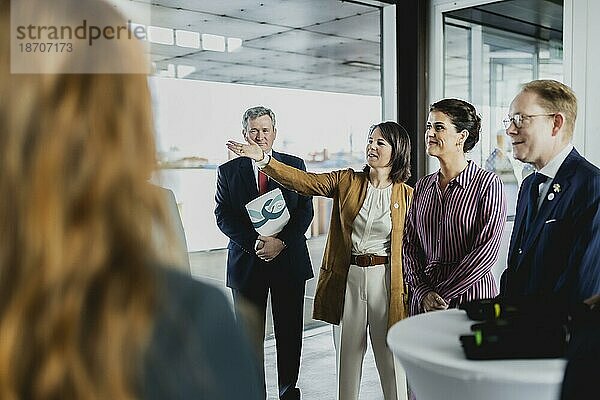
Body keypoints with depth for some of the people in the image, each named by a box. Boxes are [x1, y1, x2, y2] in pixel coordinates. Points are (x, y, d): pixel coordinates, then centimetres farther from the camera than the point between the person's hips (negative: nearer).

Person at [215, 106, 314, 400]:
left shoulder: (295, 165, 6)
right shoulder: (229, 171, 5)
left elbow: (305, 210, 0)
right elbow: (223, 216, -2)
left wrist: (280, 242, -13)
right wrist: (254, 243, -15)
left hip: (288, 260, 1)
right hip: (246, 263, 0)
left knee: (290, 334, 8)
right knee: (250, 337, 5)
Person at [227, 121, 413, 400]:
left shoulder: (407, 195, 1)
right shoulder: (346, 181, 4)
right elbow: (303, 180, -8)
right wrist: (263, 159, -20)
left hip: (386, 280, -1)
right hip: (347, 276, 2)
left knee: (389, 355, 7)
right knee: (347, 352, 12)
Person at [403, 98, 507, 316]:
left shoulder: (488, 183, -7)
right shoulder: (422, 186, 8)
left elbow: (486, 250, -13)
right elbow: (410, 245, 7)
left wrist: (442, 293, -13)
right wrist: (422, 292, -7)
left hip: (472, 298, -4)